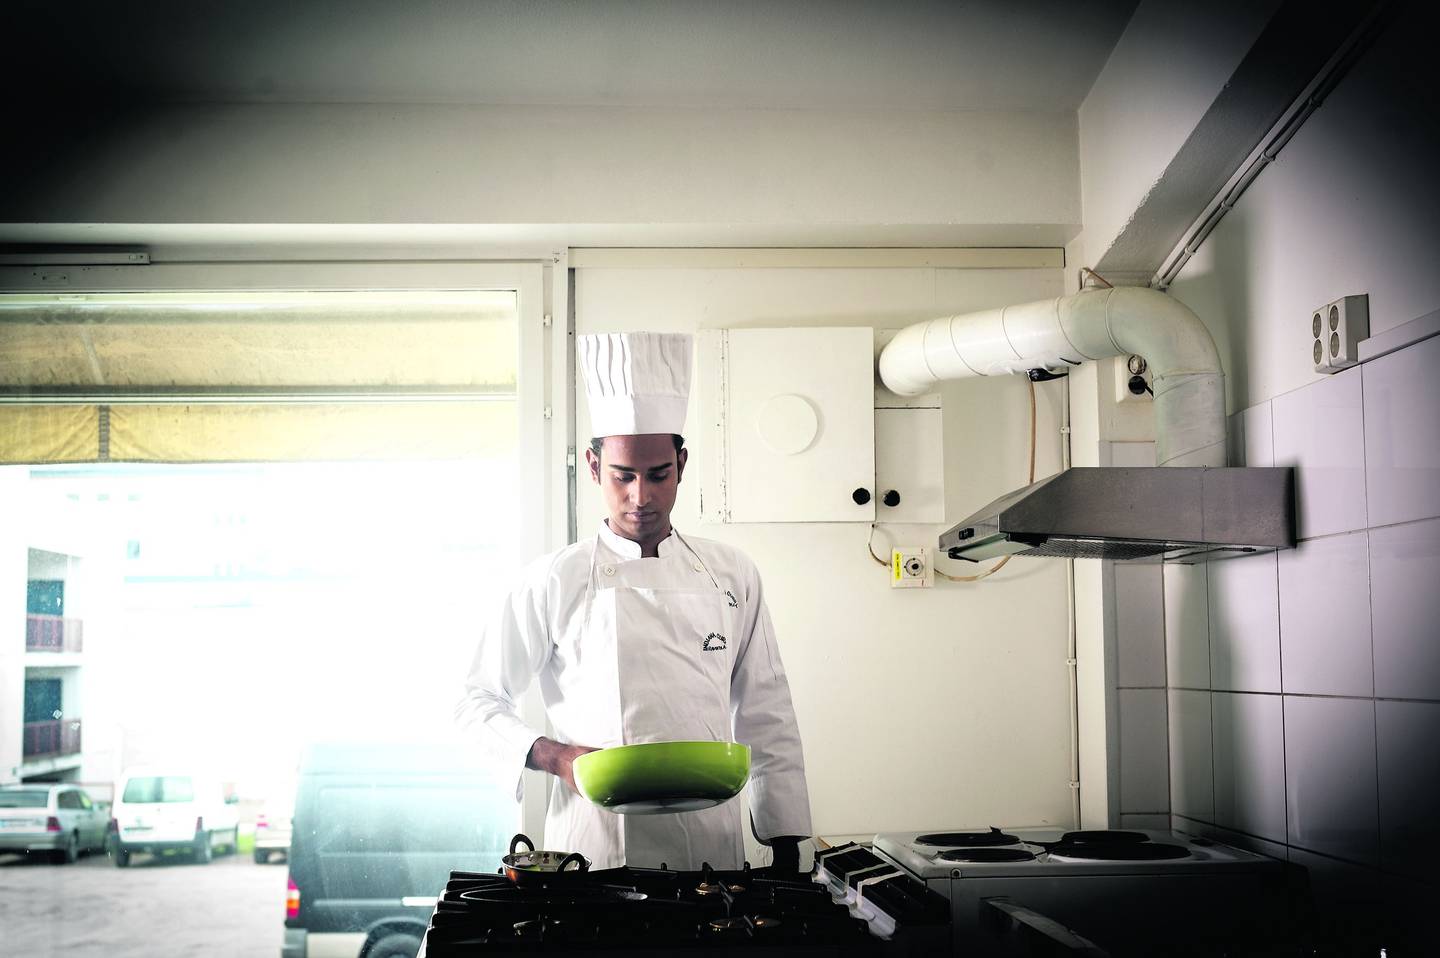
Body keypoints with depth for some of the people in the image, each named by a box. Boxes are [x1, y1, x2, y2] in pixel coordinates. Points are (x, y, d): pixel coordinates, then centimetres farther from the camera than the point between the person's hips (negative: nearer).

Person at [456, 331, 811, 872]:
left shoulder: (732, 574, 7)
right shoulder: (555, 581, -2)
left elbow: (766, 718, 10)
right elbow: (481, 702, 4)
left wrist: (785, 850, 7)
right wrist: (557, 758, -13)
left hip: (712, 843, 3)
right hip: (596, 845, -2)